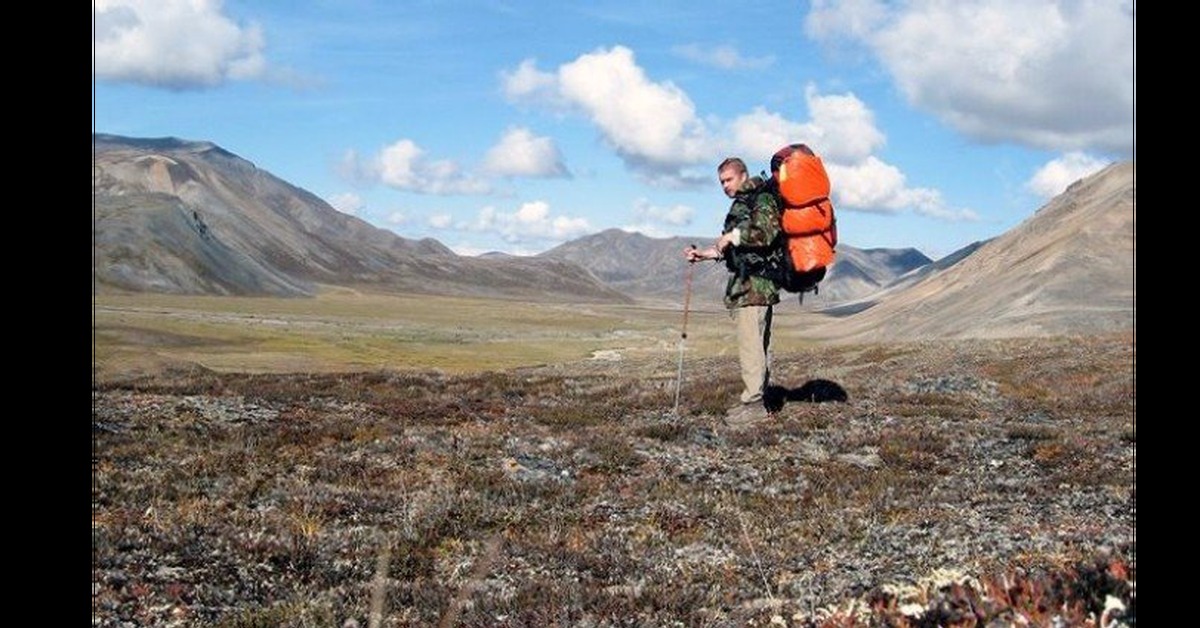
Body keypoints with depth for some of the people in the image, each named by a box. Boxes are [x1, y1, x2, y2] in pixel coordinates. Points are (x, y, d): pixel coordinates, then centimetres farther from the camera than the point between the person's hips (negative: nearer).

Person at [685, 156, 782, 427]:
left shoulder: (762, 199, -7)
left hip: (755, 282, -10)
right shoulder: (741, 203, 24)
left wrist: (733, 235, -17)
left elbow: (767, 233, -22)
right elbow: (730, 249, 29)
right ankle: (756, 399, 12)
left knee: (749, 342, -14)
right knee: (757, 343, 10)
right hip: (745, 281, 10)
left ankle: (753, 402, -14)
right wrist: (704, 253, 19)